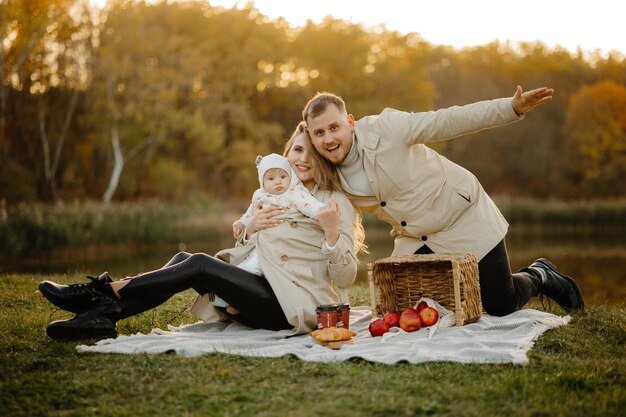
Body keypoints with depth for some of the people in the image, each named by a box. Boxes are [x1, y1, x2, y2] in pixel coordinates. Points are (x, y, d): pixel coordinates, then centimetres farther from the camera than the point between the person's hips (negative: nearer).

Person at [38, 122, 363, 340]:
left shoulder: (336, 203, -1)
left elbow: (345, 278, -8)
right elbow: (244, 257, 19)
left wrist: (331, 230, -23)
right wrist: (250, 230, -1)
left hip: (299, 308, -7)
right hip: (264, 301, 7)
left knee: (199, 264, -20)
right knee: (184, 259, -10)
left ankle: (107, 292, -12)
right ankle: (103, 314, -20)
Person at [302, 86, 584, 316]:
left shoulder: (385, 127, -23)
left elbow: (447, 121, -23)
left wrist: (511, 108, -29)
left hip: (463, 217, -6)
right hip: (415, 240, 6)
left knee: (501, 306, -9)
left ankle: (540, 276, 29)